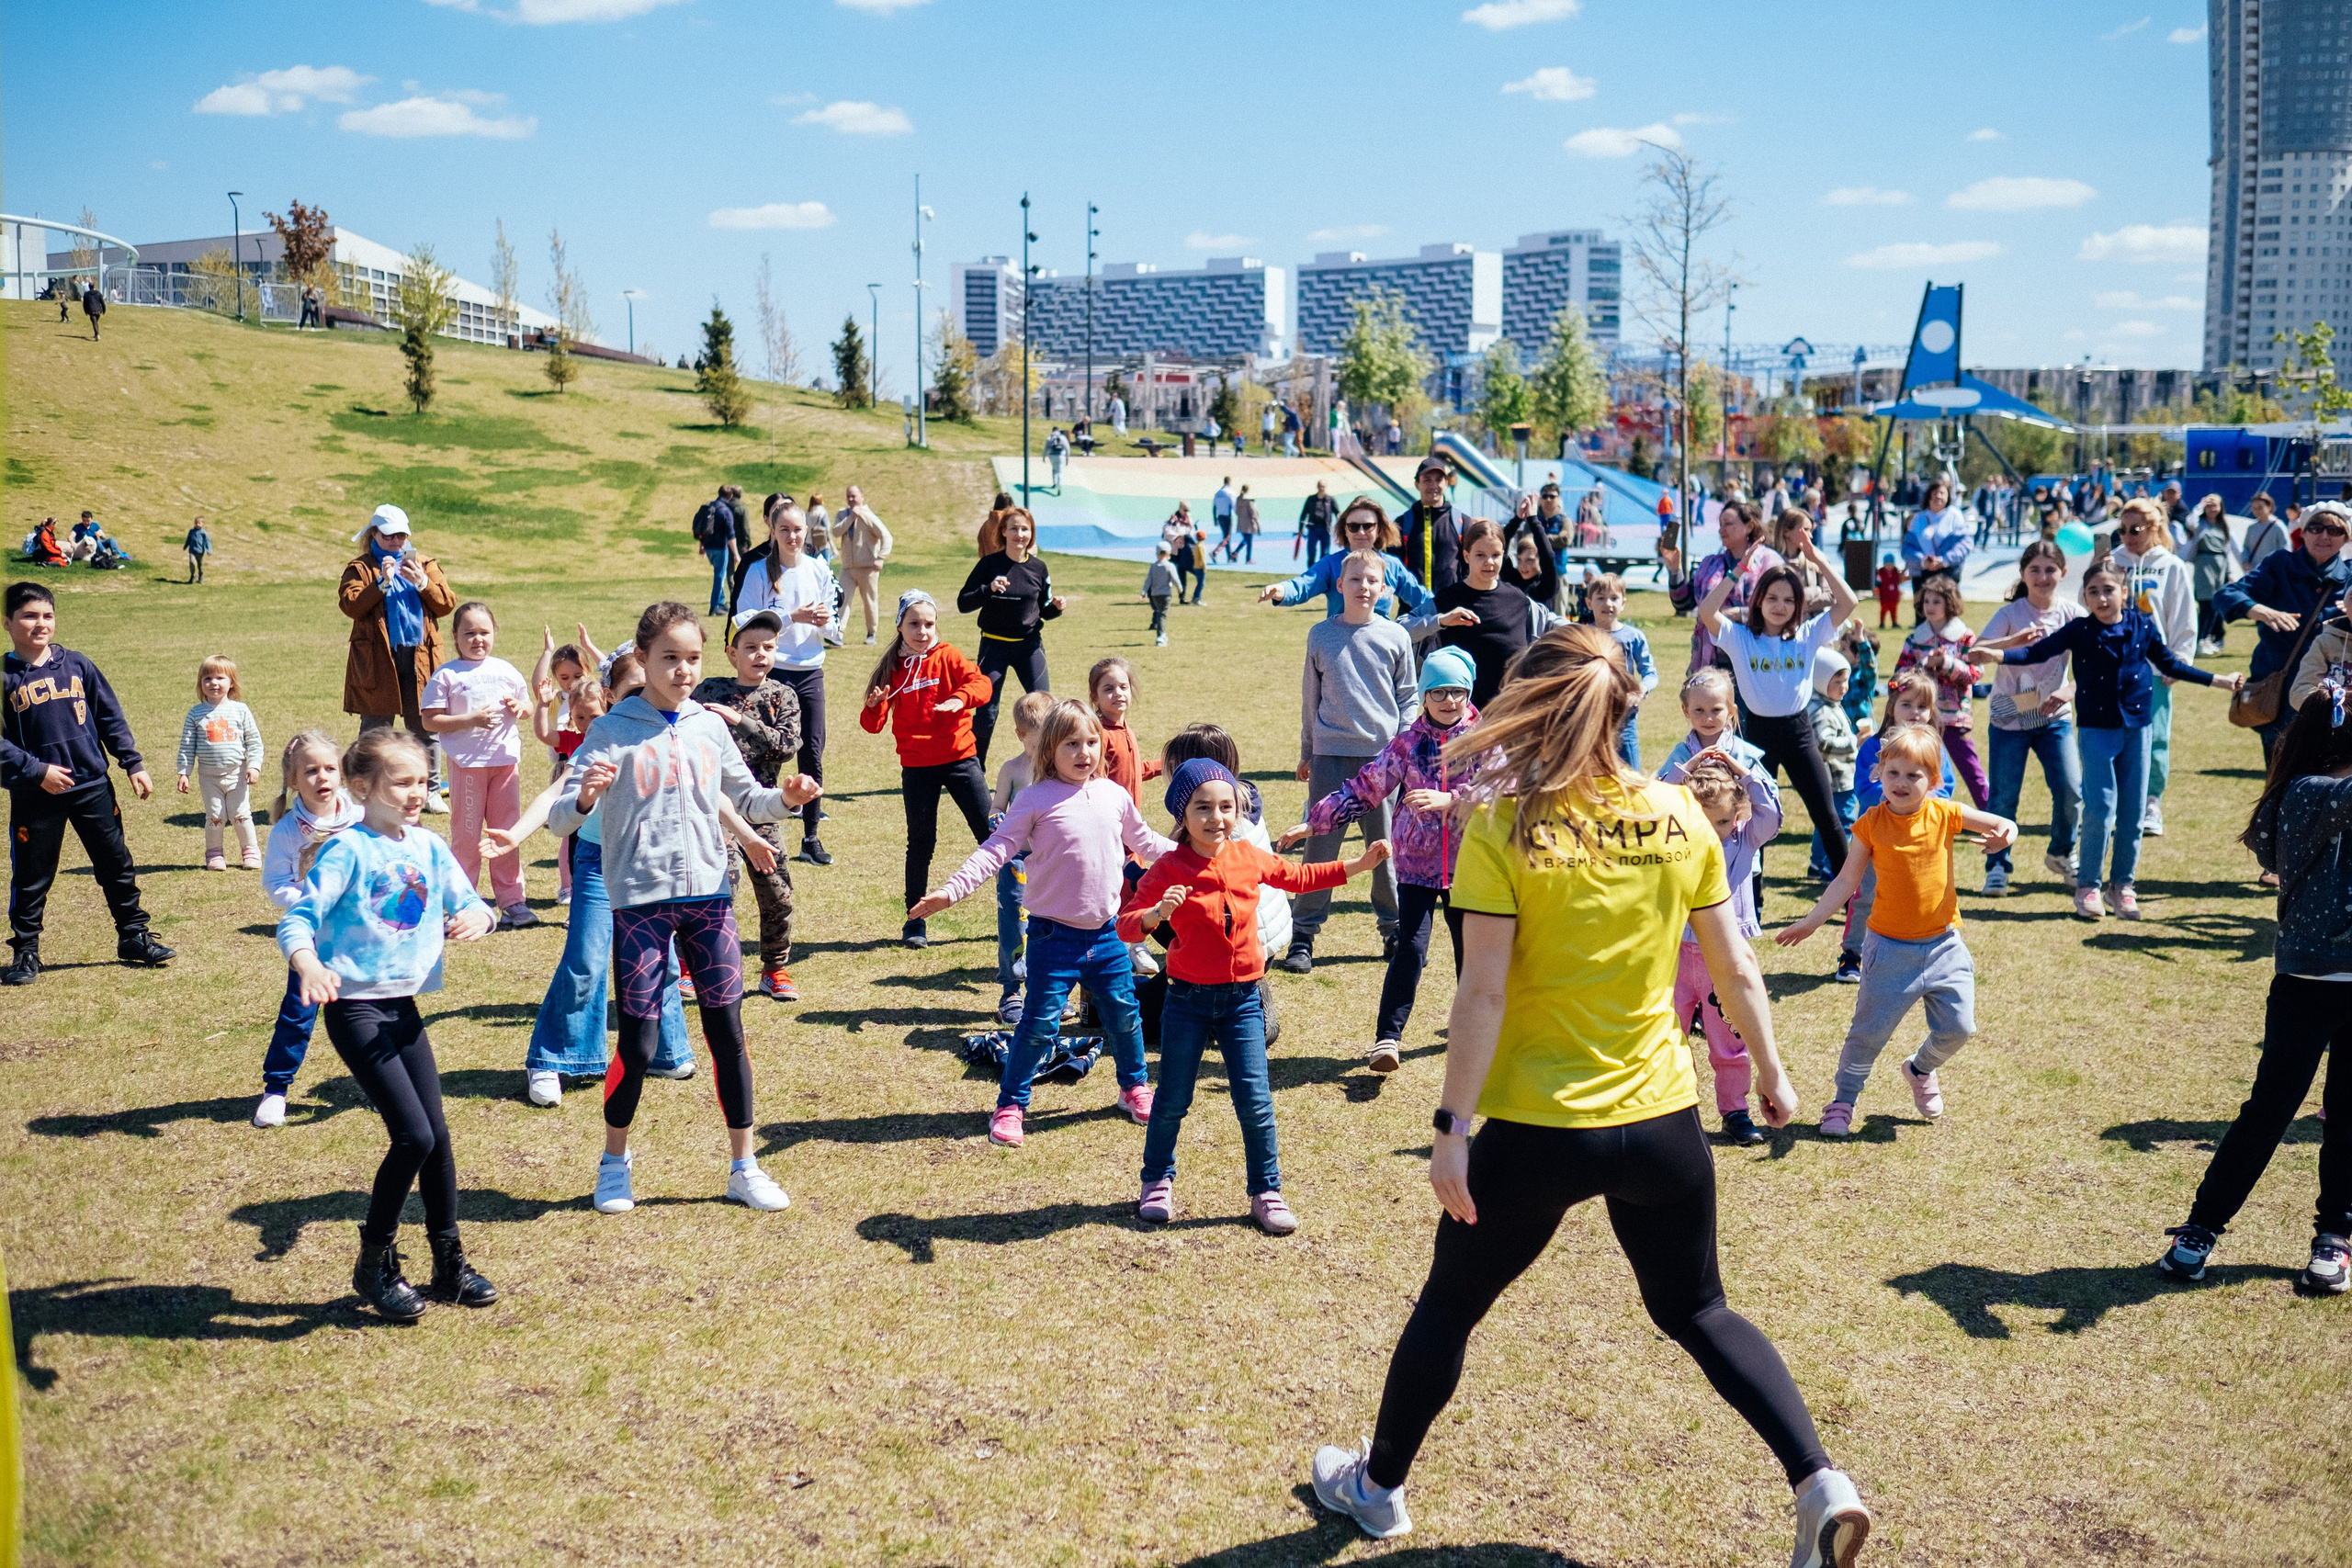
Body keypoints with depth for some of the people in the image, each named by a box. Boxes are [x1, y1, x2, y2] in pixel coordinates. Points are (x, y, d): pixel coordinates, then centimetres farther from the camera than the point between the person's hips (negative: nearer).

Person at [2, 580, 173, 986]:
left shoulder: (77, 665, 4)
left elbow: (111, 717, 9)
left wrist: (133, 764, 5)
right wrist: (36, 771, -16)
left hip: (92, 787, 3)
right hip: (35, 797, -2)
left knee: (116, 865, 9)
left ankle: (134, 937, 21)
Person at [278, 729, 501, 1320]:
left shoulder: (429, 848, 7)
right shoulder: (348, 849, -11)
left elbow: (469, 903, 13)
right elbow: (296, 920, -17)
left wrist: (476, 917, -11)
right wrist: (308, 964, -38)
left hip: (404, 1008, 6)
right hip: (355, 1007, -6)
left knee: (436, 1135, 8)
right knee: (413, 1135, -12)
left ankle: (449, 1263, 22)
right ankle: (374, 1264, 7)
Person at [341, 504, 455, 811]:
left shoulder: (425, 565, 15)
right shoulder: (361, 568, 7)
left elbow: (447, 603, 4)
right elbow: (350, 605, -9)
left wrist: (422, 582, -11)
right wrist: (382, 582, -16)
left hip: (420, 657, 2)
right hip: (378, 659, -2)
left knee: (426, 727, 3)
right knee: (374, 728, 3)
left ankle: (430, 791, 13)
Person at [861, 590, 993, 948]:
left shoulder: (948, 656, -1)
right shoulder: (892, 669, 3)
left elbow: (981, 682, -17)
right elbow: (872, 725, 2)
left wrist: (959, 698, -37)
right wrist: (874, 706, -20)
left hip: (959, 759, -1)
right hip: (916, 767, 1)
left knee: (990, 832, 1)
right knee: (920, 843, 8)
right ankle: (915, 920, 19)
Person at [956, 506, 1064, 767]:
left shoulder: (1038, 567, 3)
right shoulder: (989, 564, -6)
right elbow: (963, 603, -9)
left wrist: (1055, 606, -10)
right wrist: (989, 589, -24)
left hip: (1030, 645, 2)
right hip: (994, 645, -2)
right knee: (986, 712, -1)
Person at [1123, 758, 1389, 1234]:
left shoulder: (1249, 858, 2)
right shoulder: (1168, 869, -11)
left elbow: (1300, 877, 20)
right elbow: (1126, 925, -15)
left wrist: (1360, 863, 18)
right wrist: (1156, 913, -36)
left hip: (1241, 998, 3)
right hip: (1188, 999, -2)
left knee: (1255, 1101, 2)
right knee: (1173, 1100, 8)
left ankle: (1266, 1191, 16)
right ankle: (1158, 1181, 29)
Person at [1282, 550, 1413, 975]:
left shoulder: (1396, 636, 4)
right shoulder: (1321, 635, 5)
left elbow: (1407, 696, 10)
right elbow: (1310, 697, 11)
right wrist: (1306, 754, 14)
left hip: (1382, 754, 0)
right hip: (1331, 753, 0)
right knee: (1321, 846, 0)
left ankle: (1395, 928, 19)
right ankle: (1303, 935, 8)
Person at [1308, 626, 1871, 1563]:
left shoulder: (1502, 829, -15)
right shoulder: (1679, 815, -4)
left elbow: (1483, 994, -17)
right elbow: (1734, 969, 3)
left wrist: (1451, 1127, -12)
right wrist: (1771, 1071, 17)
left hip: (1534, 1131, -3)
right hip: (1662, 1118, 4)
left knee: (1448, 1308, 19)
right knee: (1697, 1310, 25)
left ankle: (1378, 1485, 36)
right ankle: (1819, 1482, 12)